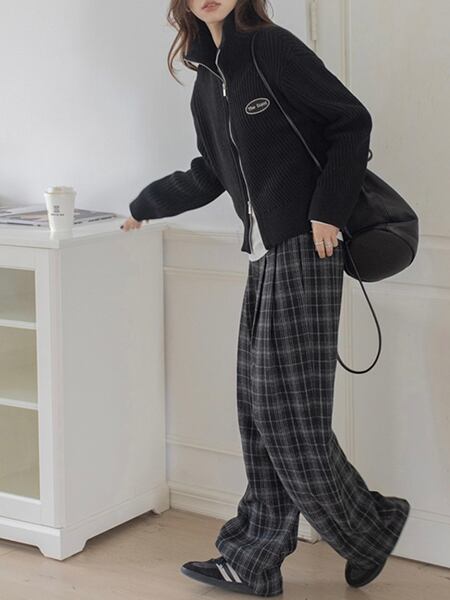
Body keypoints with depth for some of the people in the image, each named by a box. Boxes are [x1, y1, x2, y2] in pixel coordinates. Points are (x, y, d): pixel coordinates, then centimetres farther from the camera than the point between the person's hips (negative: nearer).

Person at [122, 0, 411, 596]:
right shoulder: (207, 85, 15)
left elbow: (352, 122, -8)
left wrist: (328, 209, -15)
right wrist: (144, 207, 34)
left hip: (304, 251, -8)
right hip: (265, 257, 8)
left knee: (290, 414, -6)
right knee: (260, 413, 8)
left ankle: (371, 527, 14)